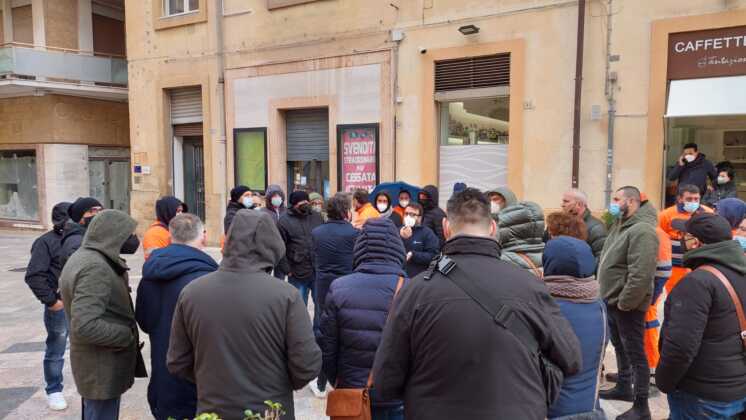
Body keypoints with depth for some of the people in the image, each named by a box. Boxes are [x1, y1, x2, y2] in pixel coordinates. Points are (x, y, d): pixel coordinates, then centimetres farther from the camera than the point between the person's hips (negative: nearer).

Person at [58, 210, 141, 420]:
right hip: (102, 367, -10)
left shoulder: (82, 257, 7)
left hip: (94, 362, 10)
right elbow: (85, 326, -32)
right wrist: (128, 336, -20)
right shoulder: (95, 267, -25)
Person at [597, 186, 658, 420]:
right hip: (612, 300, 10)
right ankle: (624, 388, 39)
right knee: (620, 347, 22)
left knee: (635, 353, 0)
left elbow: (641, 274, -28)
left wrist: (624, 302, -23)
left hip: (627, 305, -10)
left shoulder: (642, 231, -21)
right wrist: (611, 298, 15)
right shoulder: (620, 225, 11)